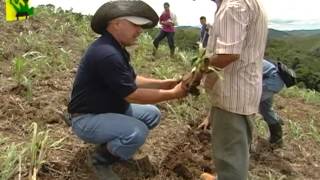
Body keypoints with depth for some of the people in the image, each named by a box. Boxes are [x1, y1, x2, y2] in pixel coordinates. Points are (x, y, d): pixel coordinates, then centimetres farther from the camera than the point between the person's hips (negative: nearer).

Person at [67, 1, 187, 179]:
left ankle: (114, 145, 16)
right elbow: (132, 95, -26)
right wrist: (173, 94, -18)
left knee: (152, 114, 7)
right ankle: (102, 159, -3)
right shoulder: (106, 53, -29)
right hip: (88, 118, -10)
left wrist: (164, 84, 1)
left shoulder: (116, 48, 6)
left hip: (110, 110, 10)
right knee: (137, 131, -30)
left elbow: (133, 79, 13)